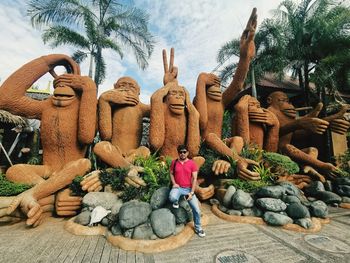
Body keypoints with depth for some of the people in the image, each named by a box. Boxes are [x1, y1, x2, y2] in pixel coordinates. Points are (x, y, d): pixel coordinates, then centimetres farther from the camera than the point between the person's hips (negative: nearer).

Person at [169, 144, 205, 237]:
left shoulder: (192, 163, -6)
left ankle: (198, 228, 27)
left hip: (188, 189, 1)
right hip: (178, 188, 0)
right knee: (172, 198, -35)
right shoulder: (174, 162, -2)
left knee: (197, 209, -3)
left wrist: (191, 192, -12)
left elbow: (194, 179, -6)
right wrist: (174, 183, -6)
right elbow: (171, 173, 11)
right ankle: (176, 201, 5)